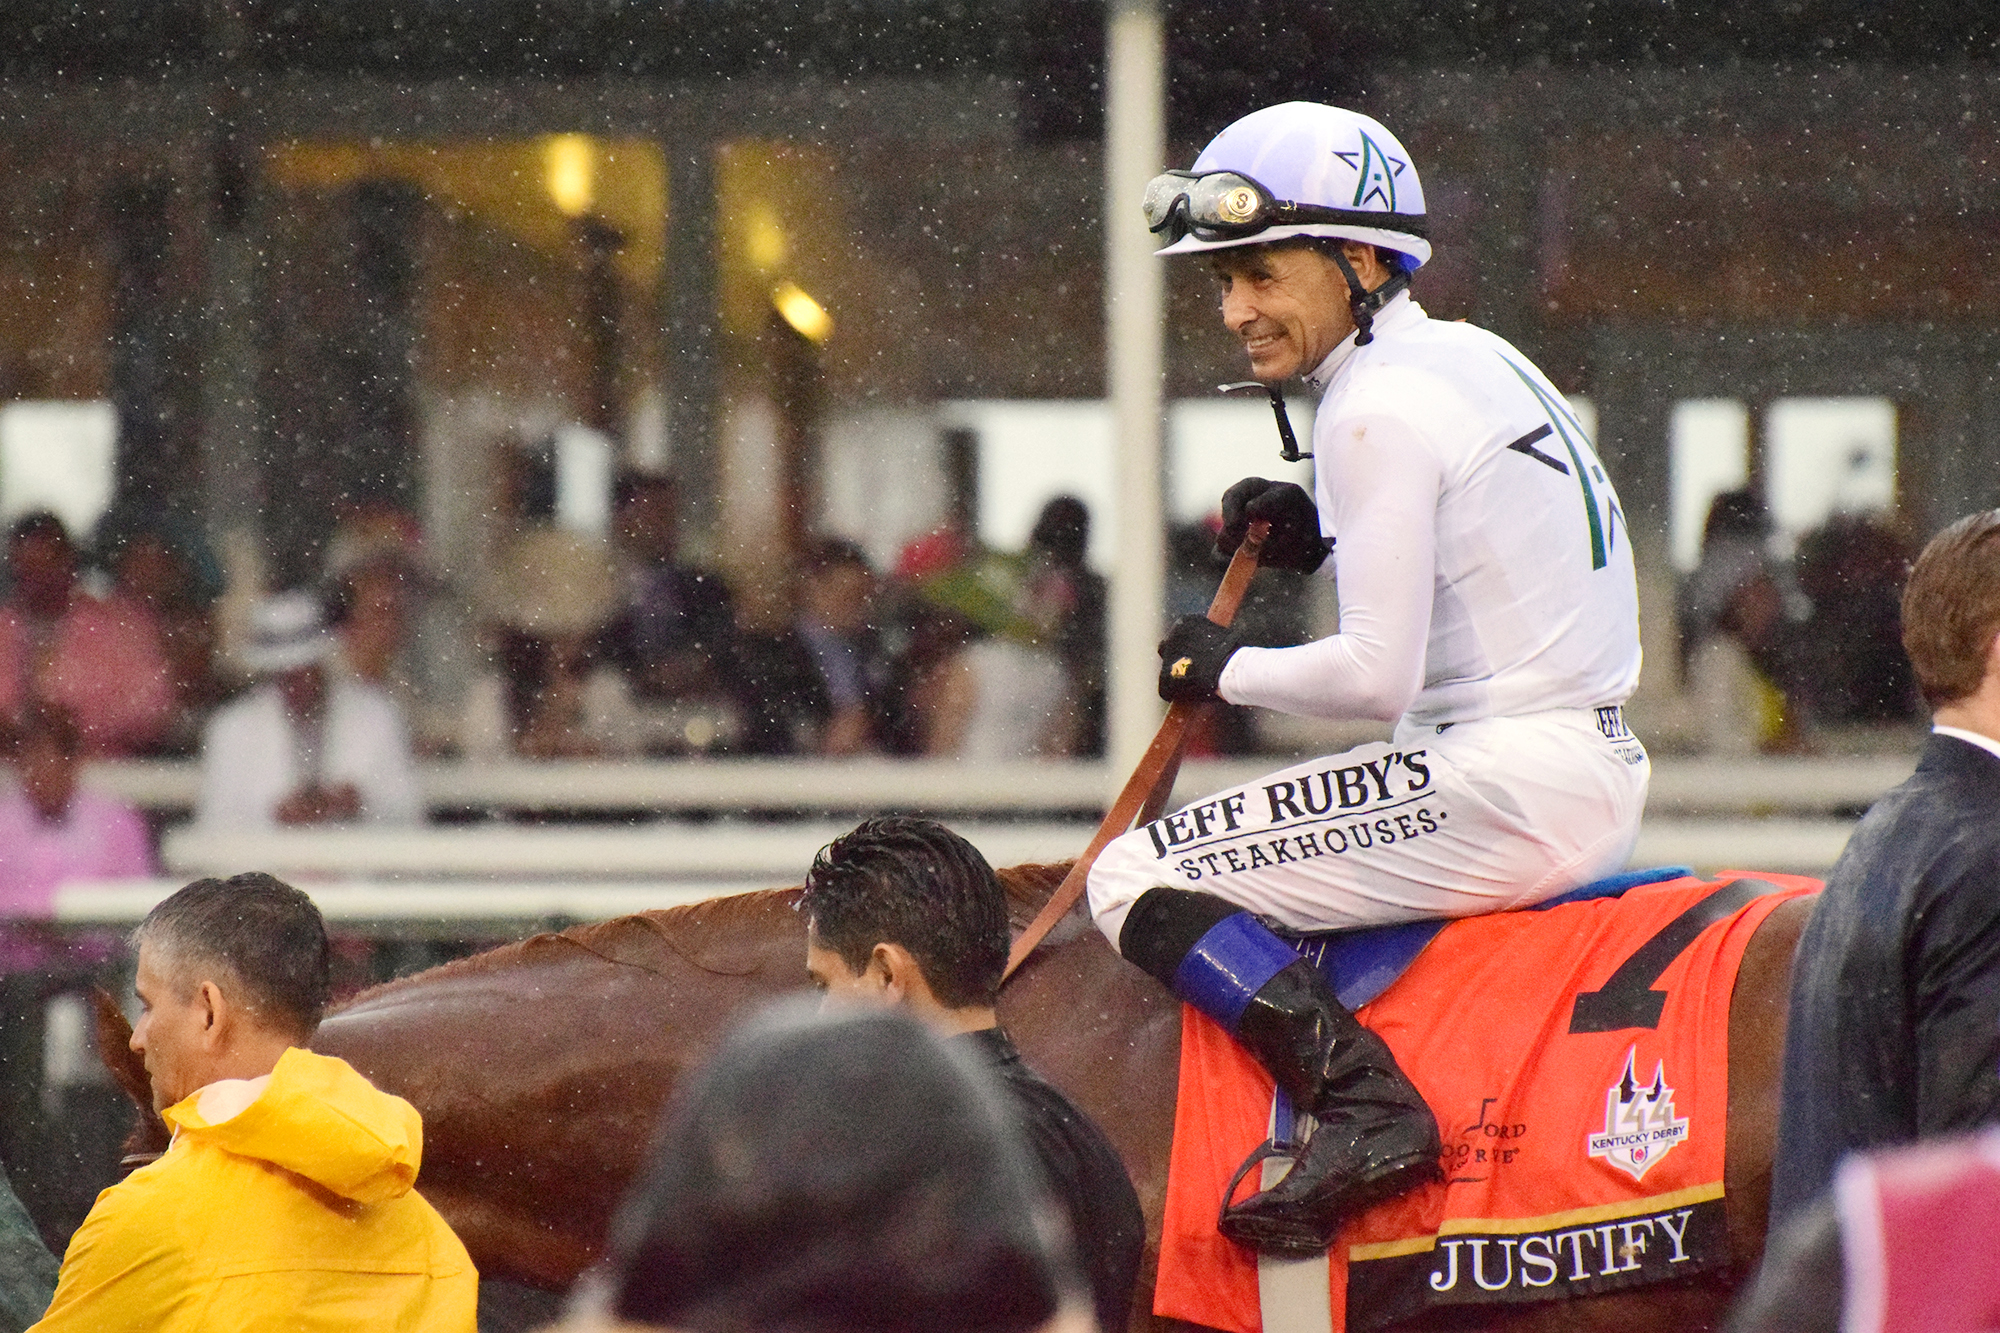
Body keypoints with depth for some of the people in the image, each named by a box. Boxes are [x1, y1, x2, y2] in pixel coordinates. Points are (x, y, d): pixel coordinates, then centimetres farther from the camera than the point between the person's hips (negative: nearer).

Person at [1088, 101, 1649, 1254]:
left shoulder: (1377, 405, -13)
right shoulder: (1478, 358, 15)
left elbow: (1376, 679, -18)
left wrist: (1230, 669, -1)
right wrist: (1326, 544, 14)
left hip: (1506, 785, -10)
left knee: (1138, 883, -10)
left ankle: (1366, 1101, -22)